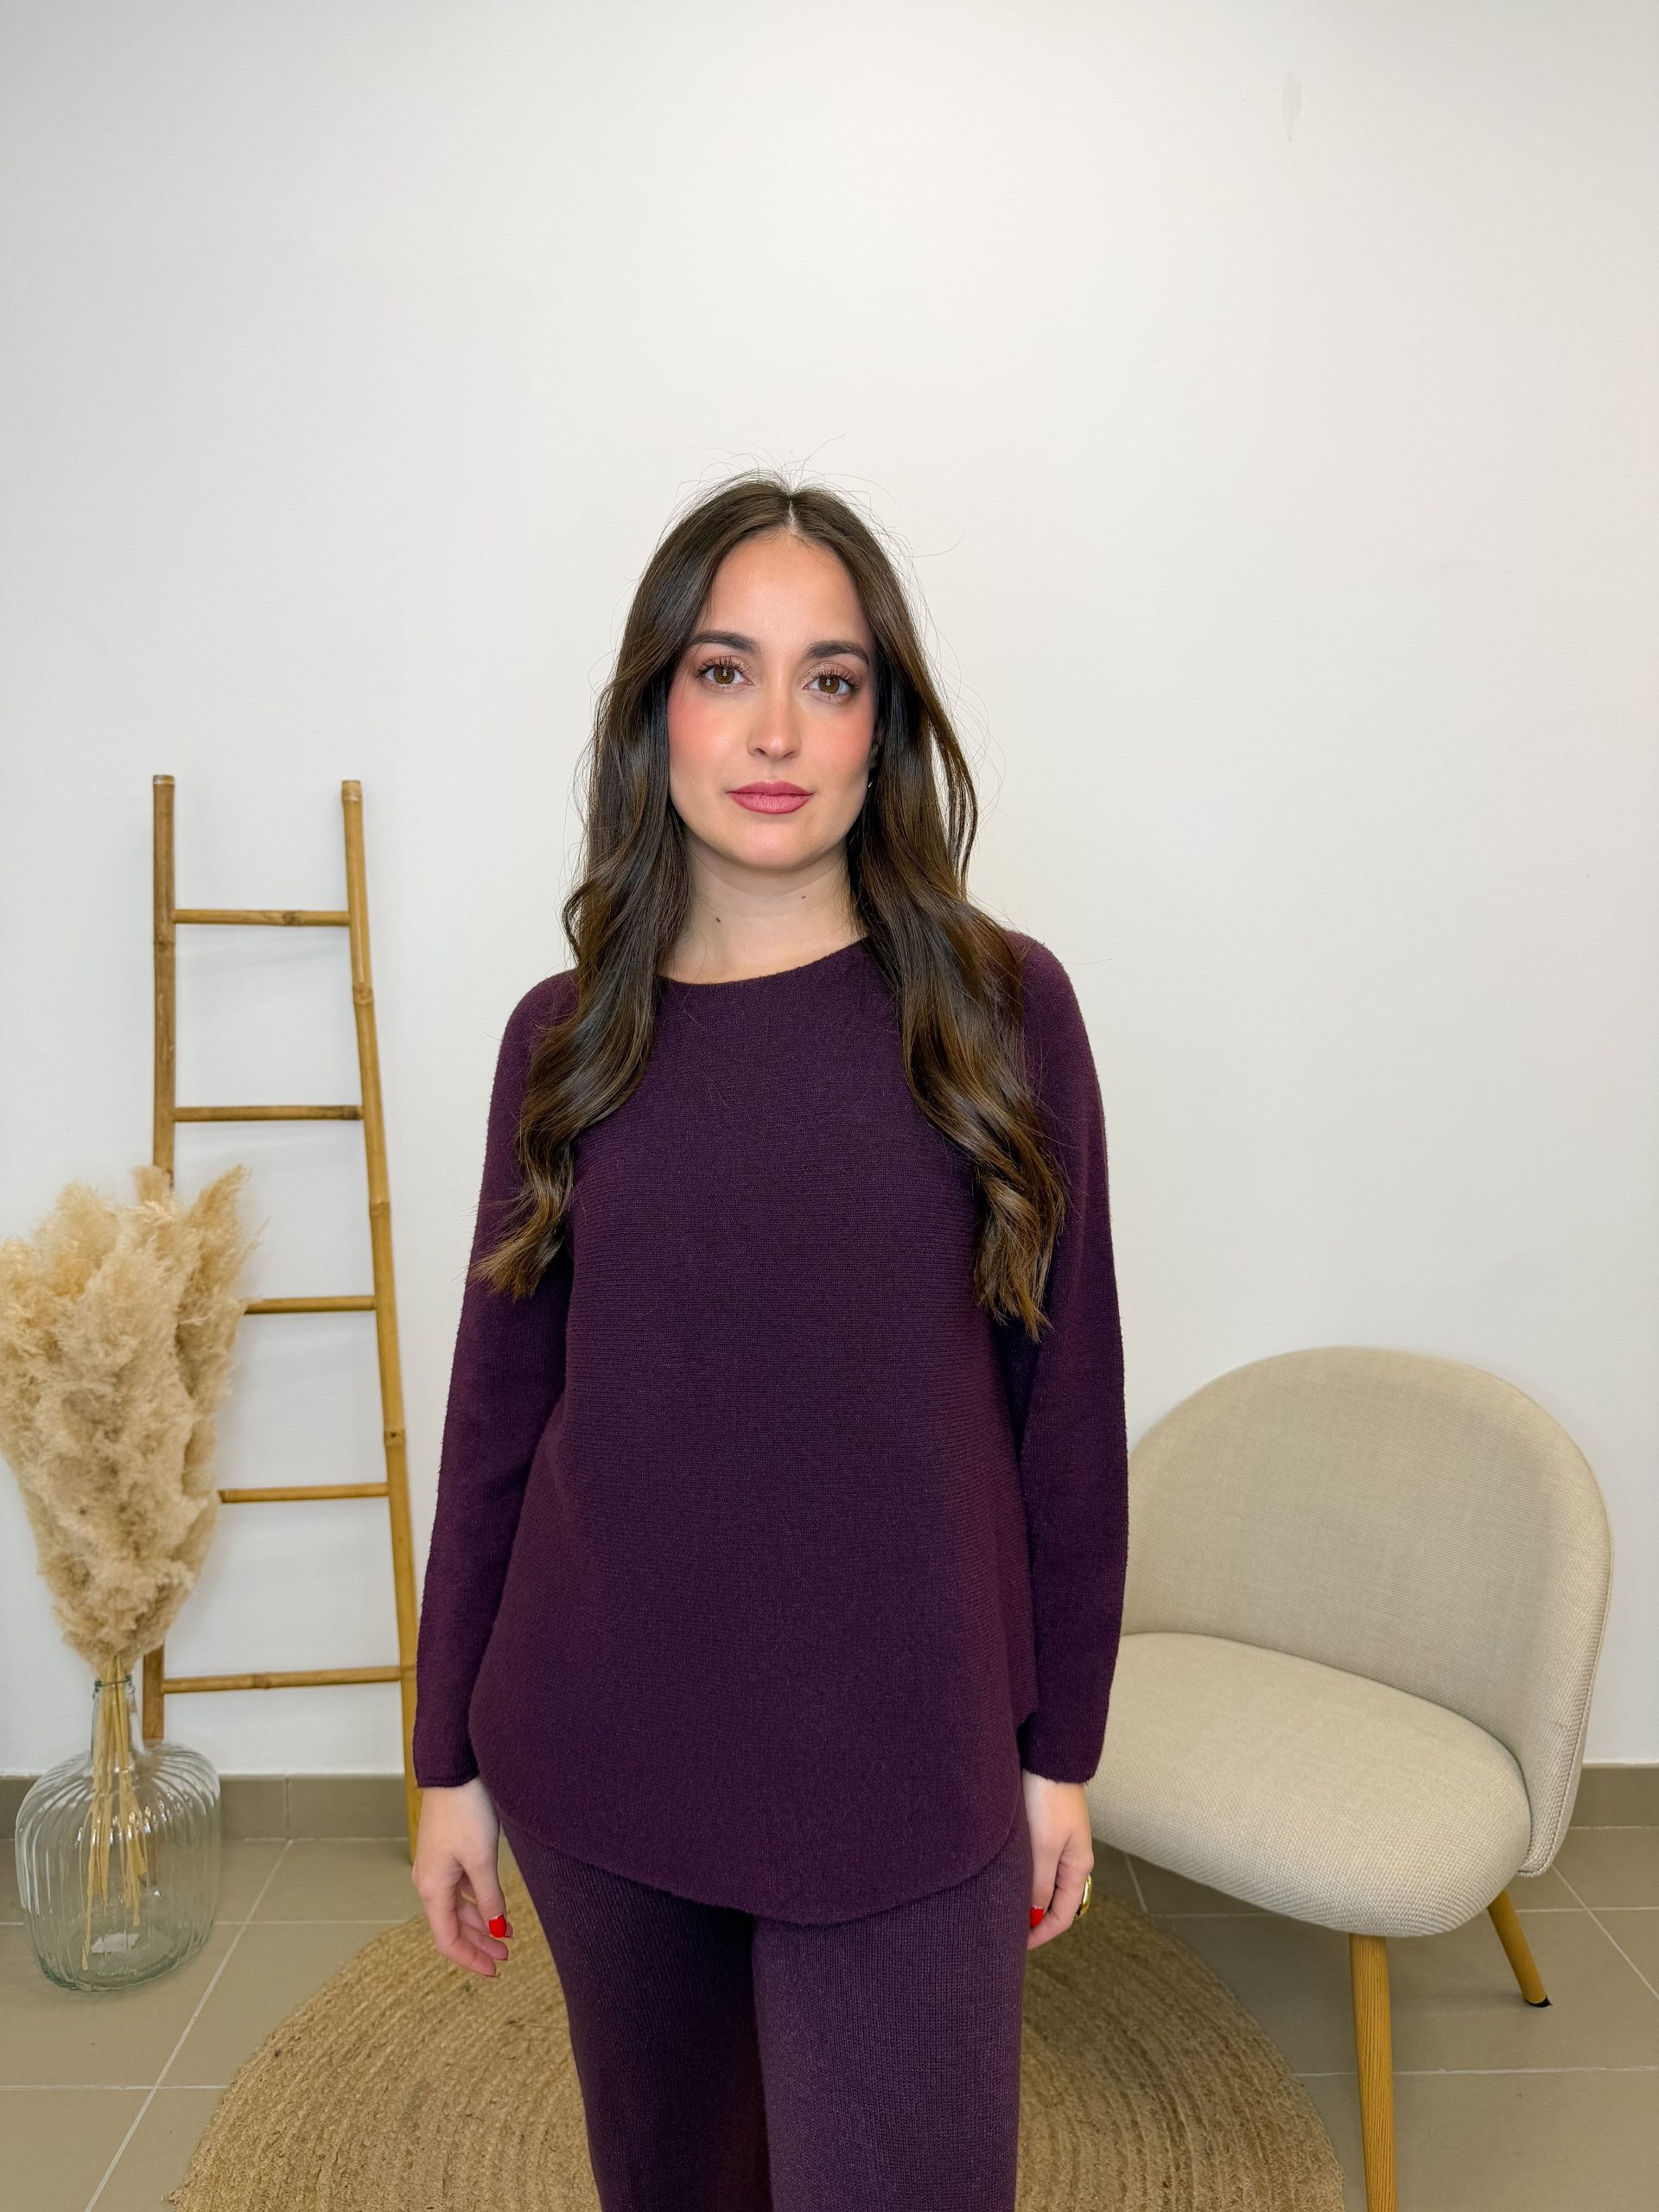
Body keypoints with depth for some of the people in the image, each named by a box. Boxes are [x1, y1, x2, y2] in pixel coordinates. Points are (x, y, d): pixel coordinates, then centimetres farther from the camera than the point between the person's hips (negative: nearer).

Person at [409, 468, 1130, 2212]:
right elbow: (497, 1411, 3)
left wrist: (1062, 1750, 1)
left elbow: (1066, 1400, -3)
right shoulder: (563, 1035, -2)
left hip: (905, 1773, -2)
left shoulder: (1002, 1005, -7)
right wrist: (449, 1757, 6)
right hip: (599, 1756, 2)